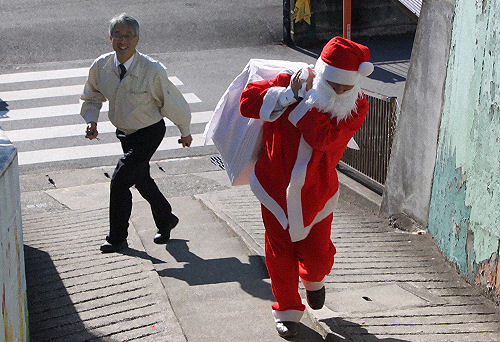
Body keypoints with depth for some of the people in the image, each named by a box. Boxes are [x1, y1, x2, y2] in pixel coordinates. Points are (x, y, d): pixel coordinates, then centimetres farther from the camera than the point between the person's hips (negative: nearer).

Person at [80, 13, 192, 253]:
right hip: (124, 133, 6)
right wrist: (91, 121, -12)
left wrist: (185, 132, 0)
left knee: (120, 181, -13)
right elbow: (91, 98, 7)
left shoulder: (152, 70, -26)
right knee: (141, 180, 21)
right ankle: (165, 220, 45)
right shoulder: (100, 67, -12)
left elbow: (173, 103, -12)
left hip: (149, 133, -6)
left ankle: (117, 239, 4)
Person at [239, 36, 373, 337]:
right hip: (276, 186, 0)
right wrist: (289, 94, -27)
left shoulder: (356, 106, -16)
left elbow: (322, 138, -30)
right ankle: (288, 310, 30)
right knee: (280, 253, 7)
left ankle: (314, 279, 45)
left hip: (316, 191, 0)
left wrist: (309, 98, -29)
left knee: (317, 253, 6)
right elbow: (247, 102, -20)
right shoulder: (289, 83, -15)